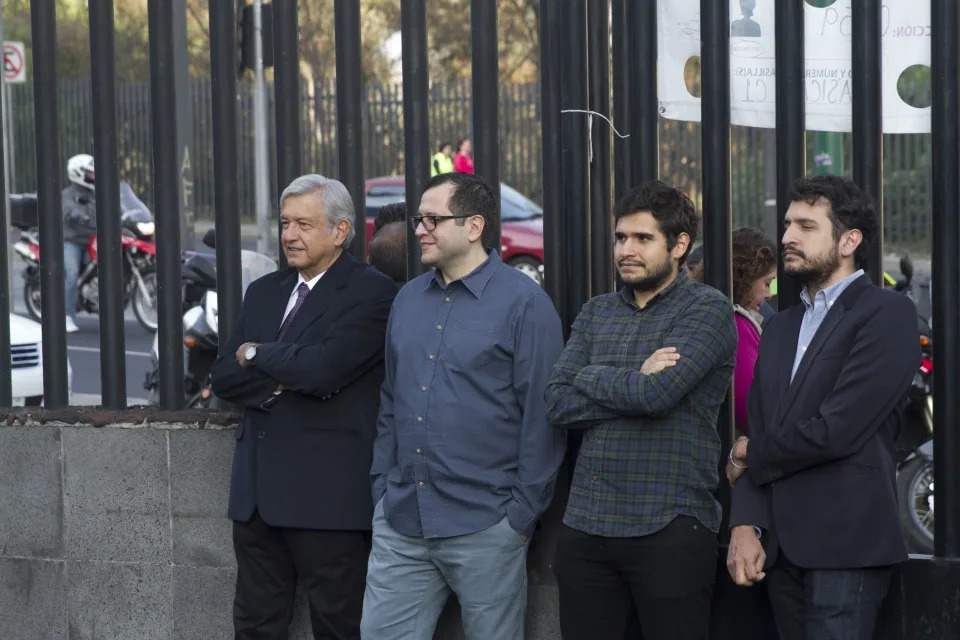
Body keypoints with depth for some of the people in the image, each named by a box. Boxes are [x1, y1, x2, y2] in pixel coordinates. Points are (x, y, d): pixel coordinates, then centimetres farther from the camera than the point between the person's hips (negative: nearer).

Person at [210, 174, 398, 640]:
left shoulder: (372, 292, -7)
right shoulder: (264, 292, 16)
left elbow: (323, 368, -21)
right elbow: (224, 377, 9)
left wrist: (257, 355, -4)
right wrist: (282, 382, -10)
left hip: (327, 495, -7)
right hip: (258, 492, 7)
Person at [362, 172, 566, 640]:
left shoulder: (523, 302, -7)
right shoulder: (408, 299, 12)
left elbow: (541, 414, -9)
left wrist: (523, 512, -10)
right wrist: (382, 486, 11)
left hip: (484, 527, -5)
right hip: (400, 522, 6)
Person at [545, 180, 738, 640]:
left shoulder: (707, 309, -4)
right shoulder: (595, 314, 14)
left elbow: (659, 394, -19)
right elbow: (558, 405, 1)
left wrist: (591, 377, -2)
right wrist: (637, 382, -9)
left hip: (670, 529, -5)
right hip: (586, 528, 5)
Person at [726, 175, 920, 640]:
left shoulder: (887, 314, -8)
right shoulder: (781, 328, 18)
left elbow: (835, 431, -17)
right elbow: (757, 439, 11)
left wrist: (751, 458, -1)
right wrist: (745, 524, -5)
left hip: (844, 546, -7)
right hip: (780, 546, 7)